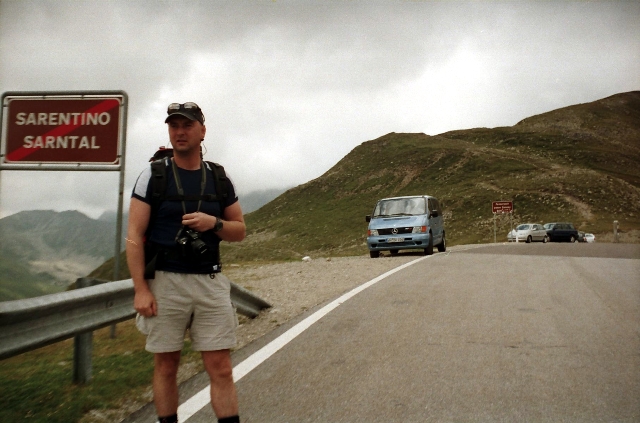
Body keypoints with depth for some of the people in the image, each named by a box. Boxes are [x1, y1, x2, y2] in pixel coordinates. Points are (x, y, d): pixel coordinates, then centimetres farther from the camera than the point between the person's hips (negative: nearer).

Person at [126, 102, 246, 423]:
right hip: (165, 282, -2)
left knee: (221, 368, 1)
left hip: (210, 282, 2)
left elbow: (239, 230, 12)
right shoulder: (152, 176, -1)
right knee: (166, 366, 7)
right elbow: (134, 237, -4)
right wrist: (141, 289, -11)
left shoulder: (220, 180, 8)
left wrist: (214, 223, -9)